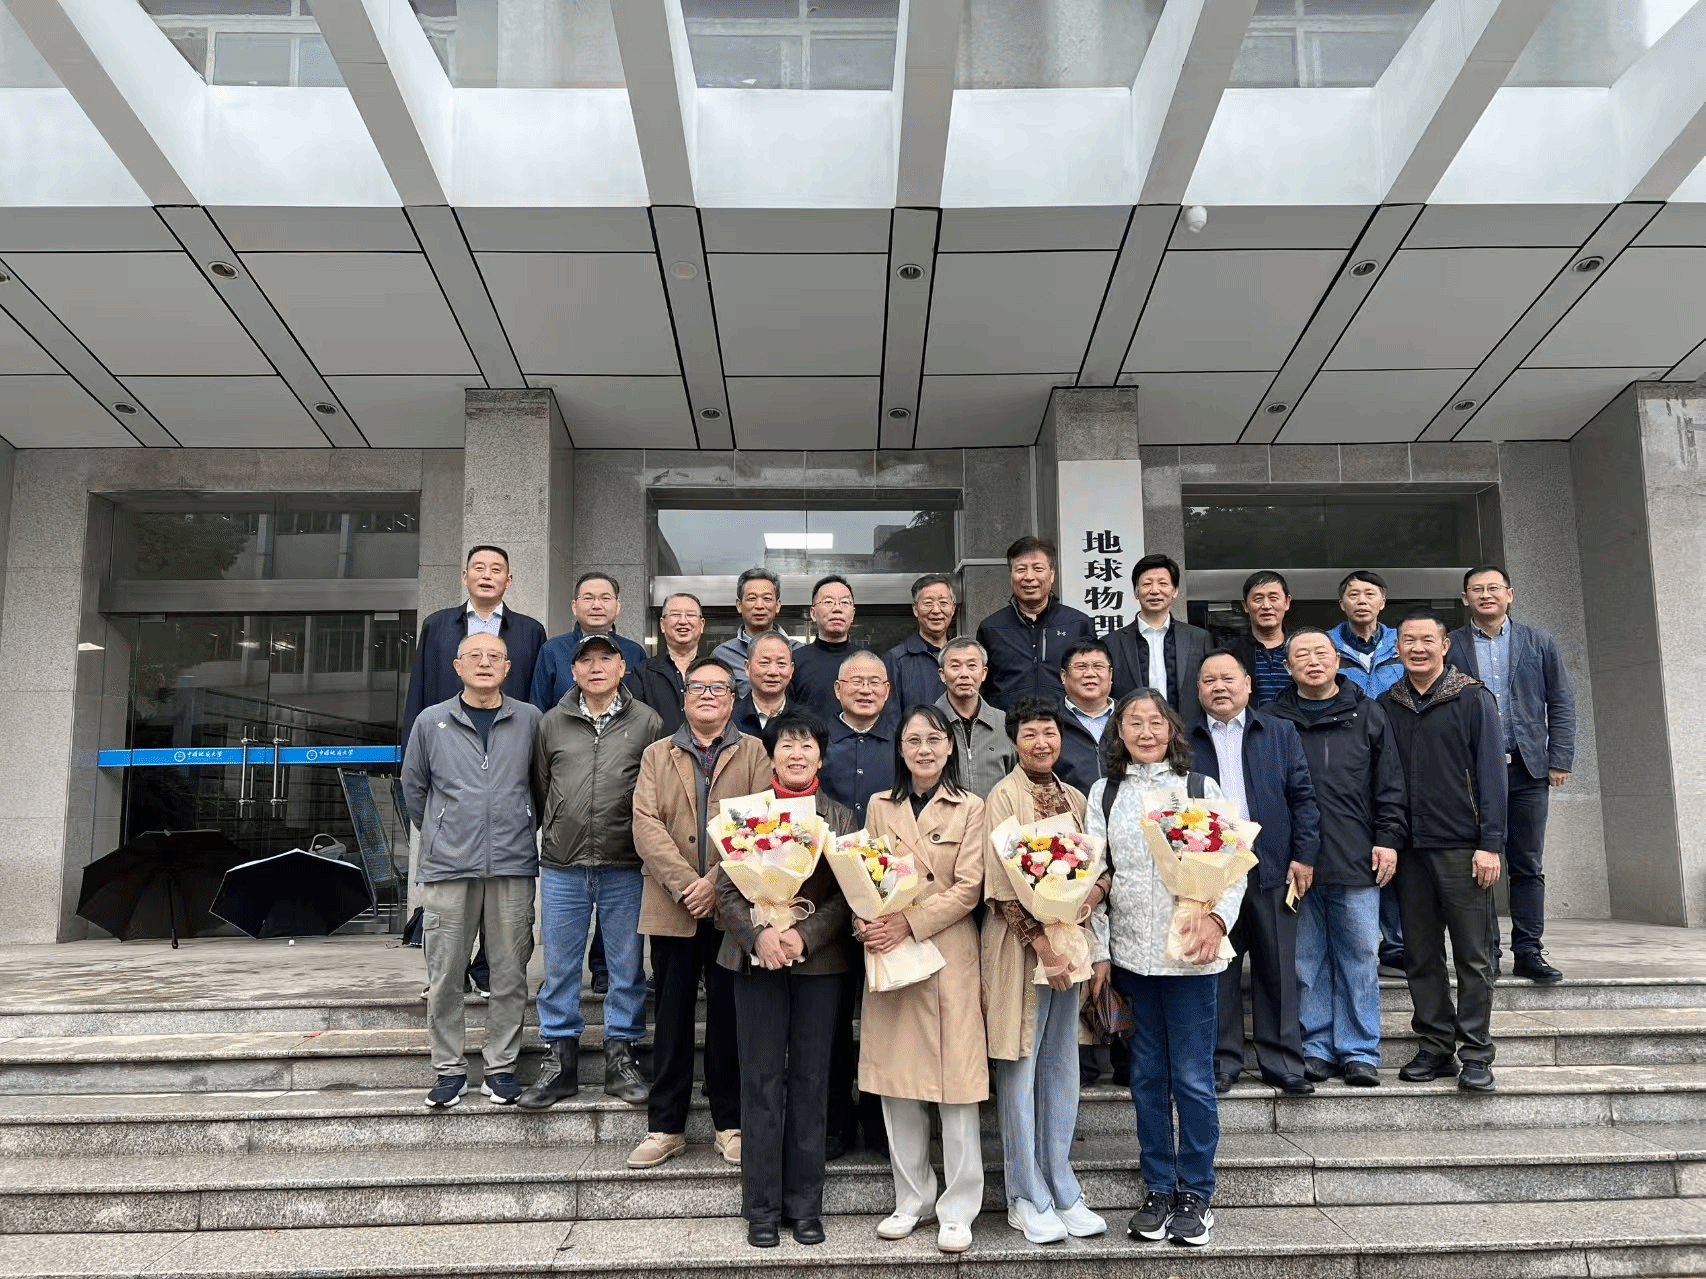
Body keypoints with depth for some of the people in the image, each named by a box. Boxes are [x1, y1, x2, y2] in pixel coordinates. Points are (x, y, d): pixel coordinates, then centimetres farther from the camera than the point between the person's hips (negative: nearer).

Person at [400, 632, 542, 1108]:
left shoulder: (529, 719, 4)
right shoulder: (431, 722, 5)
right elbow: (413, 786, 16)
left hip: (512, 865, 0)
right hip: (447, 867, 0)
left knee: (510, 974, 5)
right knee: (444, 976, 4)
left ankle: (501, 1067, 17)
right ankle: (449, 1069, 17)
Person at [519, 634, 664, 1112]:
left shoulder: (647, 722, 3)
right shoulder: (552, 723, 8)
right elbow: (540, 787, 14)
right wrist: (559, 835, 12)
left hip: (626, 867, -1)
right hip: (561, 867, 2)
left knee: (626, 967, 6)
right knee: (559, 968, 8)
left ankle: (621, 1059, 18)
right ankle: (559, 1063, 19)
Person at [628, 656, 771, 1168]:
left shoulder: (754, 753, 7)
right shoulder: (657, 755, 11)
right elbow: (647, 825, -2)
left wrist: (717, 881, -16)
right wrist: (684, 884, -15)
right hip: (672, 909, 1)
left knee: (730, 1019, 6)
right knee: (672, 1020, 8)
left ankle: (731, 1123, 18)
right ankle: (665, 1126, 18)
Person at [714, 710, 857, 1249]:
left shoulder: (842, 819, 5)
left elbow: (846, 895, -2)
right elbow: (726, 890, -1)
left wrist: (804, 936, -17)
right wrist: (759, 936, -17)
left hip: (819, 960, 1)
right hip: (756, 958, 0)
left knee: (810, 1081, 7)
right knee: (761, 1081, 4)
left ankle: (805, 1204, 18)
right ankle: (762, 1207, 14)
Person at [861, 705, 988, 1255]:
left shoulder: (971, 808, 1)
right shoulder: (879, 806, 10)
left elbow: (968, 888, -7)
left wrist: (907, 923, -17)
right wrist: (865, 921, -12)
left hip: (949, 954, -3)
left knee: (955, 1083, 0)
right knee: (896, 1082, 8)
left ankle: (957, 1209, 12)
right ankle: (911, 1199, 23)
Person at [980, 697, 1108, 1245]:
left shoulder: (1075, 799, 10)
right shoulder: (1003, 798, -8)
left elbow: (1102, 863, 12)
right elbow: (1003, 888, -13)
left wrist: (1092, 894, -11)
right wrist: (1044, 950, -17)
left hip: (1068, 944, 6)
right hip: (1021, 947, -6)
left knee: (1061, 1068, 12)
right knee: (1020, 1070, 2)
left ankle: (1062, 1190, 23)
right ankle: (1027, 1199, 14)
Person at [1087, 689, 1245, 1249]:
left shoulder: (1200, 788, 1)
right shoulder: (1103, 793, 6)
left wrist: (1218, 919, -18)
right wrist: (1099, 951, 3)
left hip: (1191, 955, -2)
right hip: (1130, 955, 2)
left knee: (1193, 1078, 4)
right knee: (1147, 1077, 11)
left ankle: (1195, 1194, 18)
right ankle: (1158, 1191, 24)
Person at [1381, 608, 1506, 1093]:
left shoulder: (1473, 698, -1)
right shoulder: (1386, 705, 10)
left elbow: (1490, 773, -5)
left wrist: (1490, 844, -11)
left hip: (1461, 848, -4)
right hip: (1409, 849, 4)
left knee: (1473, 956, 1)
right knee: (1420, 956, 8)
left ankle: (1475, 1054, 8)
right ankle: (1436, 1048, 18)